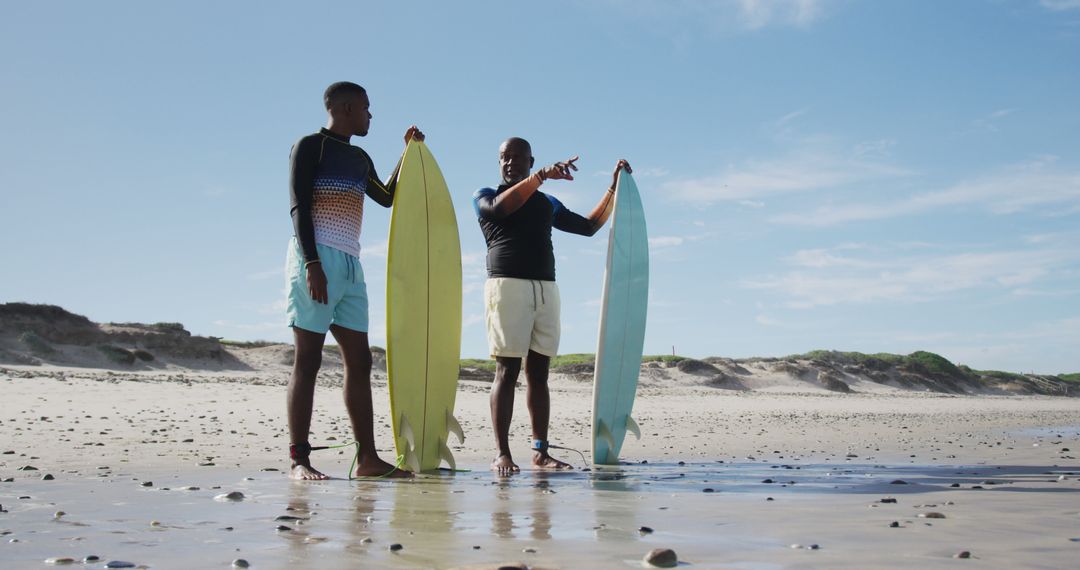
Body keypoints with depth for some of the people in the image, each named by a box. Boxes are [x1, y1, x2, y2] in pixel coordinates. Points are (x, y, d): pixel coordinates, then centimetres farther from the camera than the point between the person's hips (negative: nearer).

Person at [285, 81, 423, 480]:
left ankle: (367, 458, 3)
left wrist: (408, 151, 29)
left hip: (350, 266, 8)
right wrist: (312, 263, -20)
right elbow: (299, 207, -9)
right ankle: (299, 459, -9)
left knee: (359, 361, 2)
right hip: (317, 260, -8)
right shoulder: (309, 146, 0)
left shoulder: (360, 159, 22)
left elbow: (387, 198, 35)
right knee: (308, 359, -9)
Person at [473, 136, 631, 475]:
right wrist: (542, 176, -17)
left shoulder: (547, 204, 25)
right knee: (507, 371, -11)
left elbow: (589, 226, 27)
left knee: (539, 371, 1)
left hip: (546, 288, 5)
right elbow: (500, 208, -11)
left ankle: (540, 451, 2)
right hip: (507, 284, -4)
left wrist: (614, 187, 23)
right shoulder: (484, 196, 13)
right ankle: (502, 454, -14)